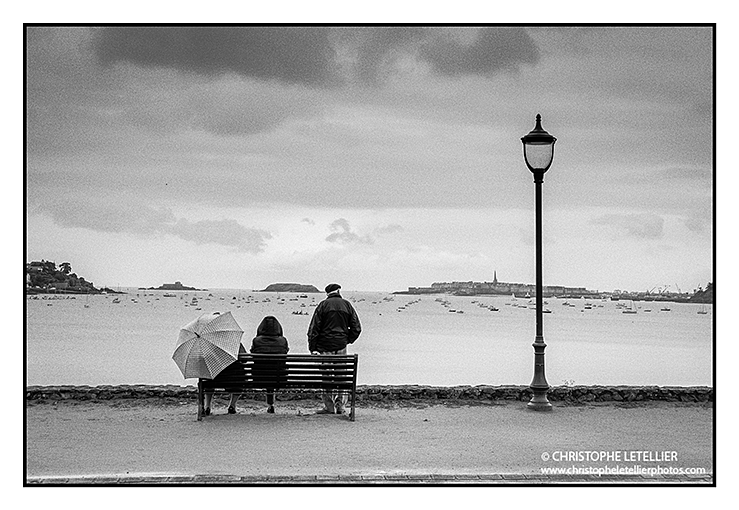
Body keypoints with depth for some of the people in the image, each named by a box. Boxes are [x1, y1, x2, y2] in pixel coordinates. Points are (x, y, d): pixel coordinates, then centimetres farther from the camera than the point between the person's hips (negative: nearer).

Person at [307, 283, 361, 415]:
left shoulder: (323, 305, -2)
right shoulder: (347, 305, 5)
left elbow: (314, 328, -6)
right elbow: (357, 328, 5)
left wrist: (312, 348, -5)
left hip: (325, 347, -2)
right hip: (341, 347, 2)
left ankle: (329, 407, 1)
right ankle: (340, 407, 6)